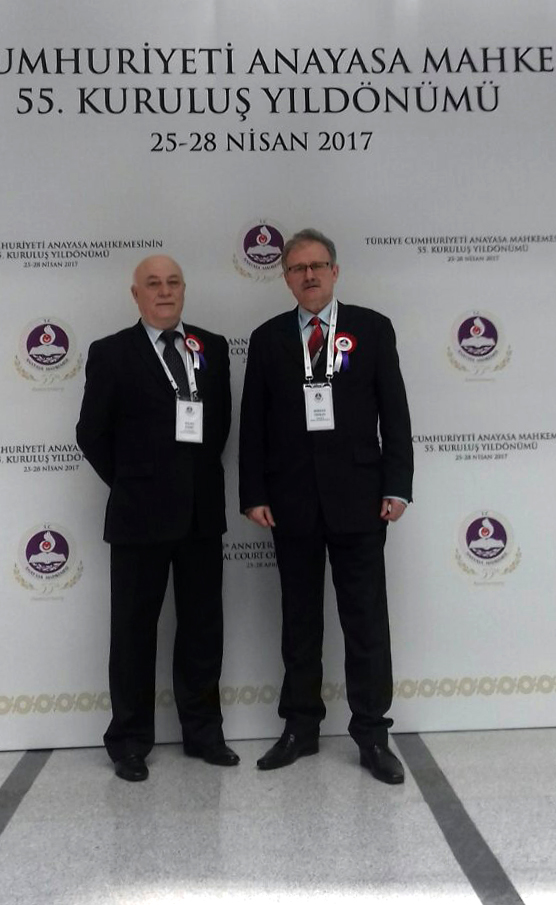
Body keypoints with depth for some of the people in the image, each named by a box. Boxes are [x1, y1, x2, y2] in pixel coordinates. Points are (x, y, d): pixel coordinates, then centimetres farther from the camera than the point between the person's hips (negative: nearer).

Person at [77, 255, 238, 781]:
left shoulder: (213, 348, 7)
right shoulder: (111, 353, -3)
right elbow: (91, 433, 0)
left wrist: (202, 475, 7)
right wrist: (129, 483, 2)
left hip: (202, 510, 4)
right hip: (140, 513, -3)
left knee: (203, 626, 12)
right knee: (134, 630, 8)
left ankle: (202, 731, 27)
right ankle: (130, 740, 23)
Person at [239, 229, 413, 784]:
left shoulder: (372, 329, 4)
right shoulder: (267, 339, 7)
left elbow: (394, 412, 1)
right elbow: (252, 423, 5)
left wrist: (397, 486, -6)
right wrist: (253, 495, -1)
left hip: (358, 498, -1)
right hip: (292, 500, 2)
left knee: (366, 619, 4)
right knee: (299, 619, 12)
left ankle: (372, 733, 18)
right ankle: (300, 727, 25)